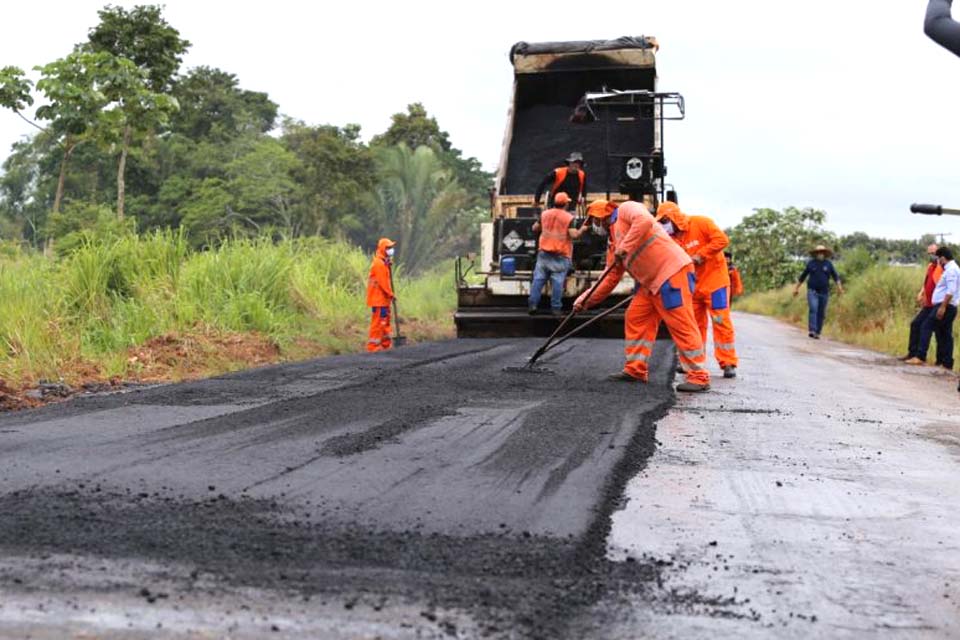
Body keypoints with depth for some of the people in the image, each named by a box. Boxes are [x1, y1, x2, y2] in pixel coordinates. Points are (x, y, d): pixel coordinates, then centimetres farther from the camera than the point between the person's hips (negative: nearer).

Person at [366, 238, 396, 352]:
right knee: (378, 321, -9)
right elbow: (382, 282, -20)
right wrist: (391, 294, -15)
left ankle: (386, 344, 23)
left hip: (383, 299, 10)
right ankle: (373, 345, -7)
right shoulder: (379, 263, -16)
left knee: (385, 321, 15)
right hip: (379, 298, -10)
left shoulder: (384, 263, 17)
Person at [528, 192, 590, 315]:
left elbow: (535, 228, 14)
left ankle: (532, 304, 3)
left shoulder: (545, 214, 5)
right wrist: (582, 230, 3)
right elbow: (574, 235, -16)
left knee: (538, 279, 6)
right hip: (561, 255, -4)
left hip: (544, 252, 4)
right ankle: (556, 308, -1)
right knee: (558, 281, -2)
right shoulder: (569, 218, -8)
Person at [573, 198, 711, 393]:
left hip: (672, 271, -10)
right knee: (635, 320, 9)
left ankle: (699, 377, -8)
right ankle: (635, 370, 16)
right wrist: (586, 300, 20)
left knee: (682, 325, -10)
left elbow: (644, 221, -23)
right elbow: (611, 279, 24)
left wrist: (625, 247, -22)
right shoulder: (612, 242, 24)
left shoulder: (626, 209, -1)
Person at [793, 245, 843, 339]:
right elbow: (803, 276, 10)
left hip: (824, 292, 2)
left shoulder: (828, 263, 4)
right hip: (812, 291, -2)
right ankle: (812, 331, -28)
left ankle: (817, 333, 12)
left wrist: (839, 286, -17)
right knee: (813, 310, -20)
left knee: (821, 314, 3)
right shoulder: (811, 263, 3)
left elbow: (835, 276, -1)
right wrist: (797, 288, 12)